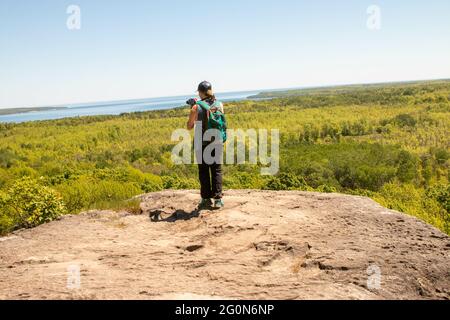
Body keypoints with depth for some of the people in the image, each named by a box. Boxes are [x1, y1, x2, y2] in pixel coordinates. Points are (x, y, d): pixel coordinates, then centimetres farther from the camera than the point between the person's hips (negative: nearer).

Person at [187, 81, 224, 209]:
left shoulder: (196, 107, -11)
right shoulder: (220, 105, -2)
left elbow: (189, 127, -1)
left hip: (202, 144, -2)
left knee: (204, 172, 10)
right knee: (217, 171, 11)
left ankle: (207, 199, 16)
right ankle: (218, 199, 6)